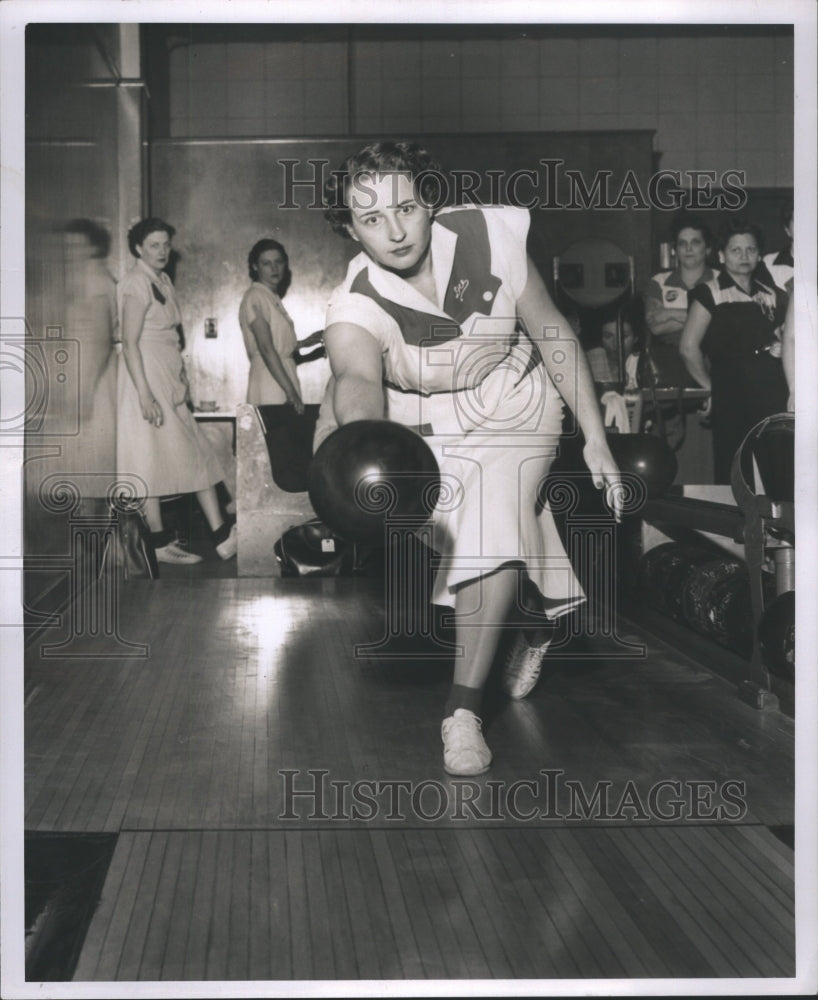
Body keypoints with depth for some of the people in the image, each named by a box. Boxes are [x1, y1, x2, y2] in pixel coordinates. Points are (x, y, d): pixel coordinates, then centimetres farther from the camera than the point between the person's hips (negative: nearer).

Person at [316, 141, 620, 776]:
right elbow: (358, 379, -50)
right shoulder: (355, 307, -27)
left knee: (494, 534, -22)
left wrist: (595, 437, -9)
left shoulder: (491, 237, -23)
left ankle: (464, 709, -11)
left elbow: (553, 334, -10)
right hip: (425, 428, 1)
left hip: (515, 411, -1)